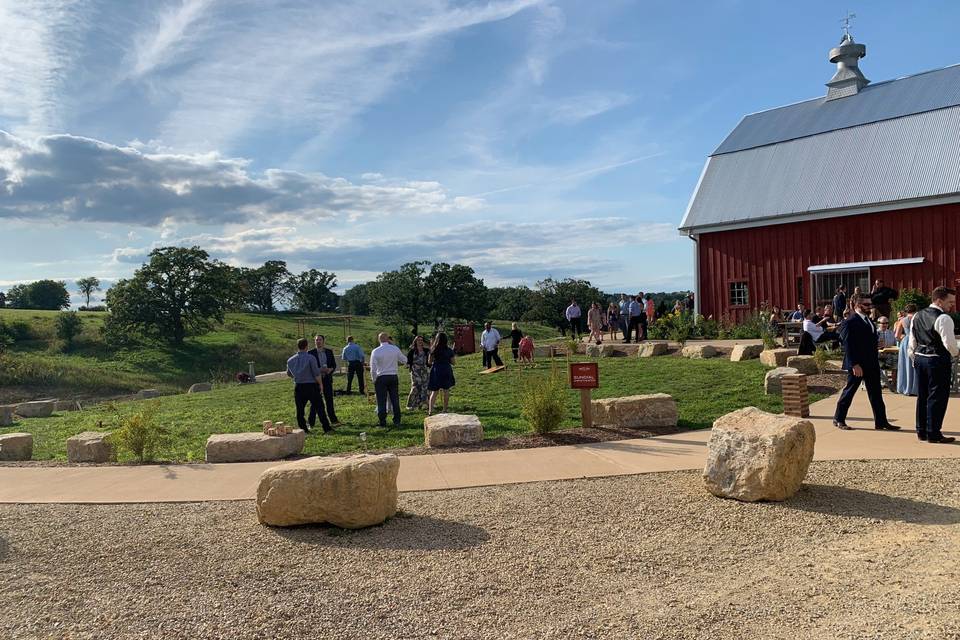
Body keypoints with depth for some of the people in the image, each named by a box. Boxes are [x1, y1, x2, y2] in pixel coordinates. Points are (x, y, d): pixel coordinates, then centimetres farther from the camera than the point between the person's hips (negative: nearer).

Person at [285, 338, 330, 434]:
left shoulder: (290, 360, 5)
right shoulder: (310, 358, -10)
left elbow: (288, 374, 20)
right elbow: (317, 374, -10)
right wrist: (320, 384, 4)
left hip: (298, 387, 4)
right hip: (311, 386, -4)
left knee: (300, 409, 11)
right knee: (319, 408, 0)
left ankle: (303, 429, 13)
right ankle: (327, 429, -1)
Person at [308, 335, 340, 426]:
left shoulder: (329, 352, 7)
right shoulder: (310, 353, -2)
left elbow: (334, 364, 10)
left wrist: (330, 370, -11)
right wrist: (319, 370, -17)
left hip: (327, 378, 2)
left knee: (329, 399, 6)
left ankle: (333, 420, 15)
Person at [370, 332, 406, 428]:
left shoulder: (375, 351, -7)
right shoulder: (395, 349, -2)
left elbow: (373, 369, -5)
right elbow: (404, 360, 9)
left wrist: (374, 380, 7)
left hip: (381, 378, -2)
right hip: (393, 377, 2)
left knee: (381, 401, 4)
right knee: (395, 399, 10)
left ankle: (382, 422, 6)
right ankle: (397, 421, 13)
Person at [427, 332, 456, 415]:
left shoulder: (433, 349, -5)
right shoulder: (449, 350, -7)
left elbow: (430, 361, 0)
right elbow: (453, 362, -2)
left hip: (436, 371, 0)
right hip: (446, 371, 0)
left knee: (434, 391, 4)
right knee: (446, 391, 13)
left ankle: (430, 410, -8)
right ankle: (445, 409, 18)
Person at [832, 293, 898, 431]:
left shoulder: (869, 320, 14)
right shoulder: (850, 322, -13)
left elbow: (872, 342, 17)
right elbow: (848, 346, -17)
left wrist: (876, 361, 12)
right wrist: (854, 365, -22)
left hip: (872, 364, 8)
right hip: (857, 365, -8)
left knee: (876, 394, 9)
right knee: (849, 391, 2)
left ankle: (881, 422, 14)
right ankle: (838, 419, 14)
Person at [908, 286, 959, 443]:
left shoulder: (917, 316, 10)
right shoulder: (943, 318, -15)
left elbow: (912, 341, 14)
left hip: (920, 358, 8)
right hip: (937, 360, -8)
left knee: (922, 395, 14)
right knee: (937, 397, 0)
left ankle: (921, 431, 21)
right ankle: (933, 434, 5)